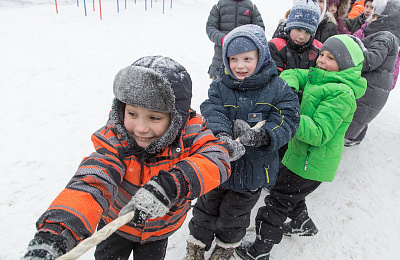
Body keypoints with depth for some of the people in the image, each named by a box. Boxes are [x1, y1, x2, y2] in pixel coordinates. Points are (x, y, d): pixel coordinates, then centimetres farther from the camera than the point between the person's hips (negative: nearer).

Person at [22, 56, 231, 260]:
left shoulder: (189, 135, -28)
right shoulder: (115, 141, -29)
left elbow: (217, 158, -43)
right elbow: (92, 181, -42)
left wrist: (168, 186, -57)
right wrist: (54, 232, -59)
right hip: (116, 222, 0)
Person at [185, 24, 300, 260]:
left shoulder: (278, 89, -12)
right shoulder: (220, 86, -7)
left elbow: (287, 121, -18)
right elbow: (212, 113, -21)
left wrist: (260, 136, -37)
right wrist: (222, 137, -43)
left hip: (253, 168, -1)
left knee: (235, 213, 21)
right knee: (207, 206, 21)